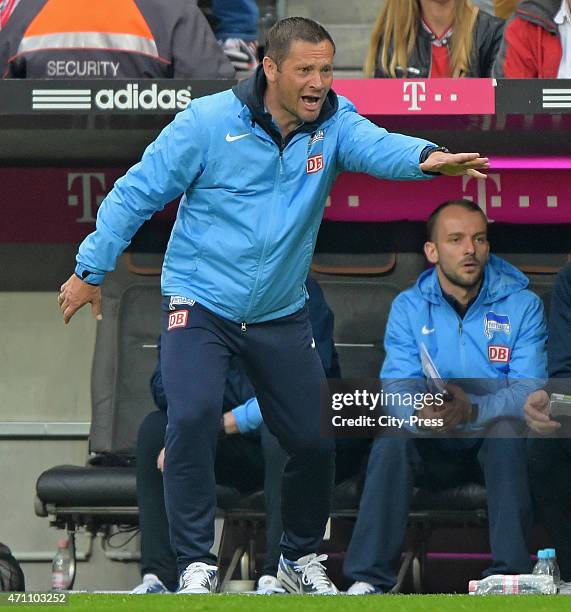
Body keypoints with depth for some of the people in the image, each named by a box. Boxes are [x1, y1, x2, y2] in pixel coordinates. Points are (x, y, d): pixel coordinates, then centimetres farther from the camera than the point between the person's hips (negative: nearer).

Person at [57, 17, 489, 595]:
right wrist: (90, 270, -3)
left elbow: (375, 146, -28)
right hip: (199, 303, -4)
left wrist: (427, 157, -51)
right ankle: (195, 564, -13)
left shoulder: (333, 122, -7)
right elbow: (138, 191, -6)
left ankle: (300, 558, 32)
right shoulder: (208, 122, -14)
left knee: (315, 440, 7)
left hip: (281, 315, 4)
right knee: (193, 417, -25)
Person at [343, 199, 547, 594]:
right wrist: (421, 410, -36)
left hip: (496, 441, -2)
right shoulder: (409, 307, 2)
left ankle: (510, 572, -35)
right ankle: (371, 575, -31)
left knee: (507, 428, -35)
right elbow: (398, 384, -10)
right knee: (392, 437, -29)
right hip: (436, 445, 2)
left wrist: (472, 409, -37)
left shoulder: (522, 305, -4)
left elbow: (529, 390, -16)